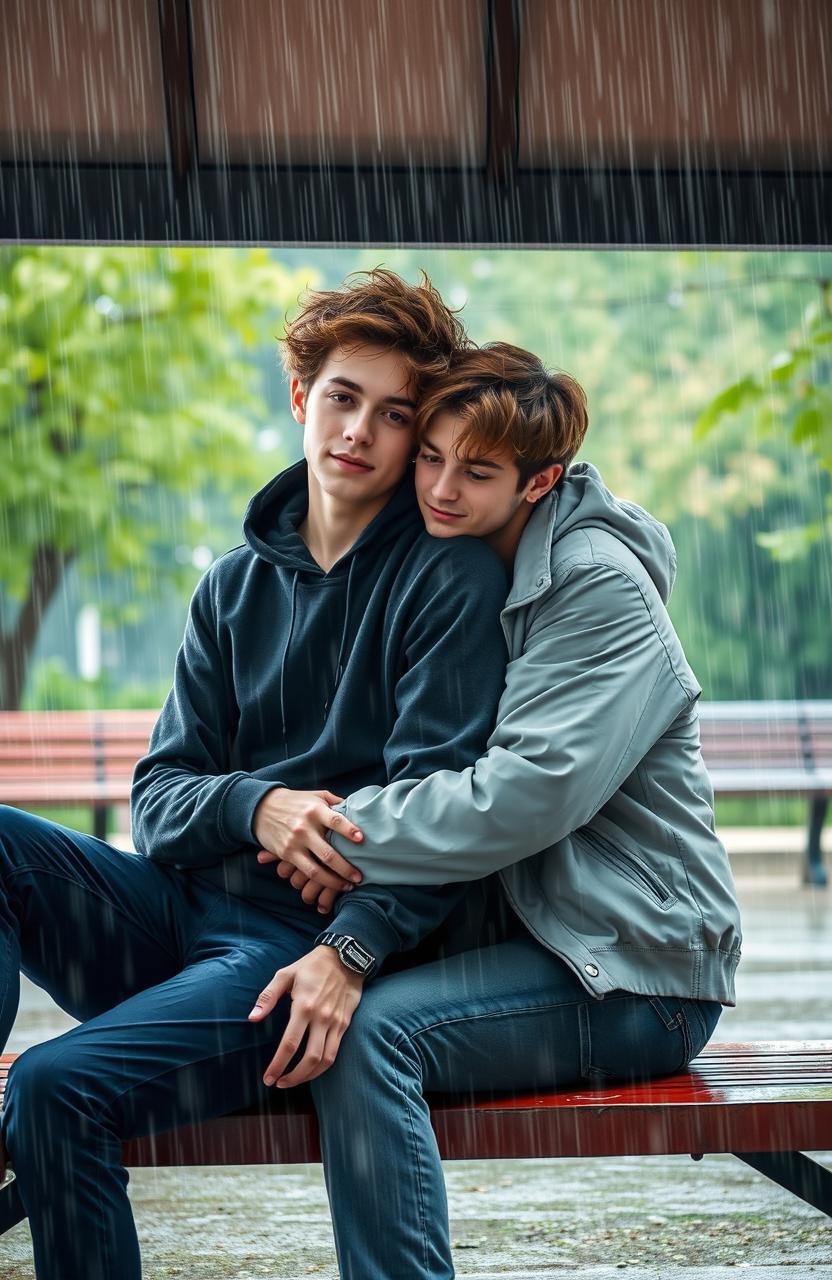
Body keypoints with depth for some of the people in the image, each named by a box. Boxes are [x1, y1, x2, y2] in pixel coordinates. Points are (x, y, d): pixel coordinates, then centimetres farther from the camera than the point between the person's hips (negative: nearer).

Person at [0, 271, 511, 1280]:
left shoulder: (449, 577, -2)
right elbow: (159, 796, 9)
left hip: (304, 942, -6)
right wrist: (254, 807, -15)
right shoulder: (238, 585, 15)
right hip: (182, 911, 6)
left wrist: (351, 954, -27)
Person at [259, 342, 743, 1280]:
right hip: (529, 937, 8)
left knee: (368, 1029, -26)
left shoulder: (601, 588, -14)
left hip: (635, 972, -8)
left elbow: (531, 791, -24)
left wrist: (355, 835, -19)